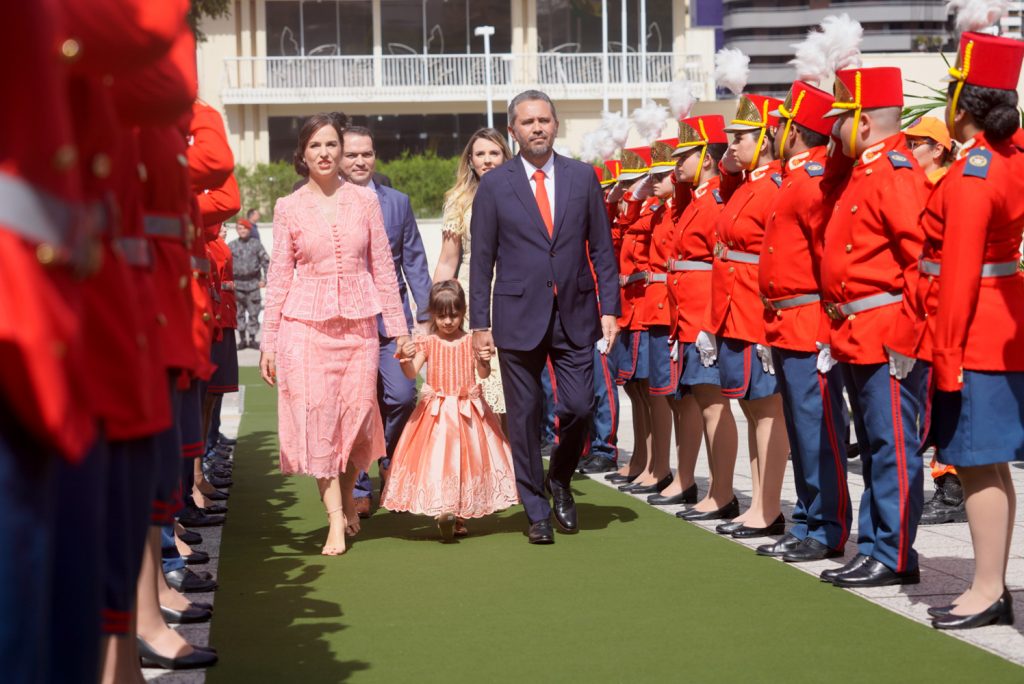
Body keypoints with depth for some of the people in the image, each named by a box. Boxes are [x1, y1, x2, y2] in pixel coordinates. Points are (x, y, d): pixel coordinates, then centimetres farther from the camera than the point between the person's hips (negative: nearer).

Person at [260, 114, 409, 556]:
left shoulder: (365, 200, 6)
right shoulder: (288, 208, 4)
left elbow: (382, 267, 8)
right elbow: (279, 275, 5)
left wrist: (399, 329, 5)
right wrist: (269, 342, 3)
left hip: (358, 323, 1)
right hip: (305, 324, -1)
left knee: (357, 413, -1)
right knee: (317, 416, -7)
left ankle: (347, 494, 27)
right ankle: (336, 521, -2)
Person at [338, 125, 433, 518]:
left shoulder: (398, 203, 9)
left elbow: (414, 262, 10)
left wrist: (426, 315, 4)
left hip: (391, 318, 1)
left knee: (402, 396, -10)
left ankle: (390, 459, 19)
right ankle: (358, 489, 12)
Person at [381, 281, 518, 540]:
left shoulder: (471, 341, 0)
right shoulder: (427, 343, -1)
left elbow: (483, 374, -7)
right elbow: (411, 373, -11)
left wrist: (483, 361, -29)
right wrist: (405, 358, -31)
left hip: (467, 410, 2)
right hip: (437, 410, -1)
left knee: (468, 458, 5)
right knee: (437, 458, -13)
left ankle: (459, 517, 15)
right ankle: (442, 511, -19)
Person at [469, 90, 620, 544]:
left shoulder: (582, 177, 6)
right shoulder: (493, 186, 1)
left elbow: (601, 248, 7)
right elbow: (482, 260, 2)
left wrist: (609, 307, 0)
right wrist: (479, 324, -3)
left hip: (575, 315, 1)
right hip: (519, 316, -1)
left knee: (579, 408, -4)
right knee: (524, 416, 3)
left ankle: (559, 480, 26)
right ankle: (537, 512, 15)